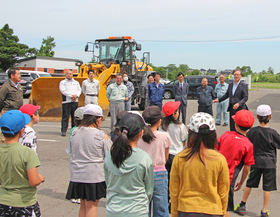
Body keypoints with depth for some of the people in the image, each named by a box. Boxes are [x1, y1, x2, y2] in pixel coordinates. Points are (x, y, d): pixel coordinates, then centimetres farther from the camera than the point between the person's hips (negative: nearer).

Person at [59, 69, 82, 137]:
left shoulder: (76, 82, 19)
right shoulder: (63, 82, 5)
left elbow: (79, 90, 9)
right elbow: (63, 91, -9)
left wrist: (76, 95, -11)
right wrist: (71, 96, -16)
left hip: (75, 101, 4)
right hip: (66, 101, -4)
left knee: (75, 116, 7)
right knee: (65, 117, -8)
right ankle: (63, 131, -6)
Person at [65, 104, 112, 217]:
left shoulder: (74, 133, 1)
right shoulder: (101, 135, -13)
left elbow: (71, 153, 12)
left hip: (77, 175, 5)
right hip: (95, 175, -4)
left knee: (83, 205, 18)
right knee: (91, 205, 6)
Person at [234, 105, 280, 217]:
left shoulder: (252, 131, -8)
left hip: (255, 162, 2)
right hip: (269, 163, -2)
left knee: (249, 184, 15)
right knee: (267, 188, 7)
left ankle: (242, 206, 25)